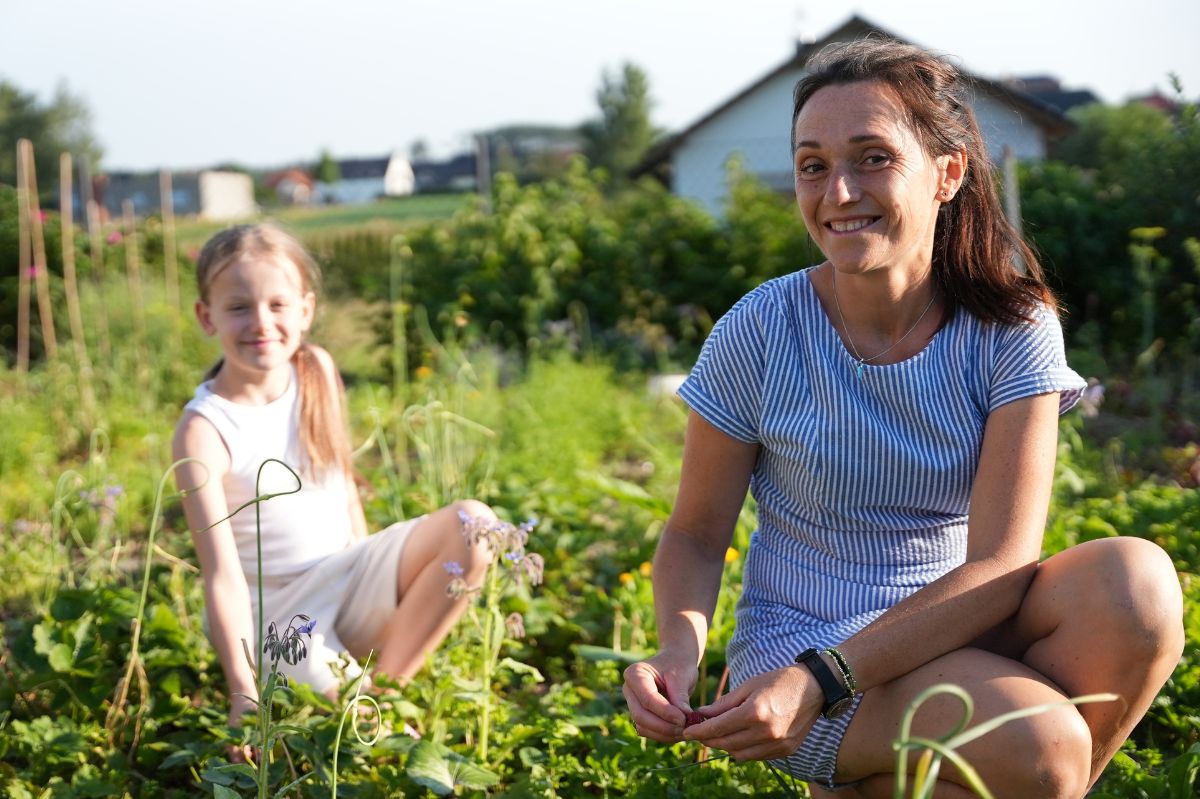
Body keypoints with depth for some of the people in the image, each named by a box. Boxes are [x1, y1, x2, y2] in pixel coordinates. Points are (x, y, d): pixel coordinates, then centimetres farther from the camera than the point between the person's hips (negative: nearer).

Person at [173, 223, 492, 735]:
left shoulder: (318, 371, -1)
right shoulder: (204, 431, -18)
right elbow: (222, 574, -21)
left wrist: (369, 575, 16)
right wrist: (244, 691, -25)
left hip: (348, 577, 6)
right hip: (276, 610, -6)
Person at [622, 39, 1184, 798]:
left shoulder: (1012, 330, -9)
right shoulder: (758, 335, -10)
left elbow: (1002, 561, -17)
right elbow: (697, 536, -1)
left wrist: (822, 680, -29)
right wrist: (679, 653, -24)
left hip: (955, 630, 3)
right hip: (796, 642, -3)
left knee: (1136, 578, -27)